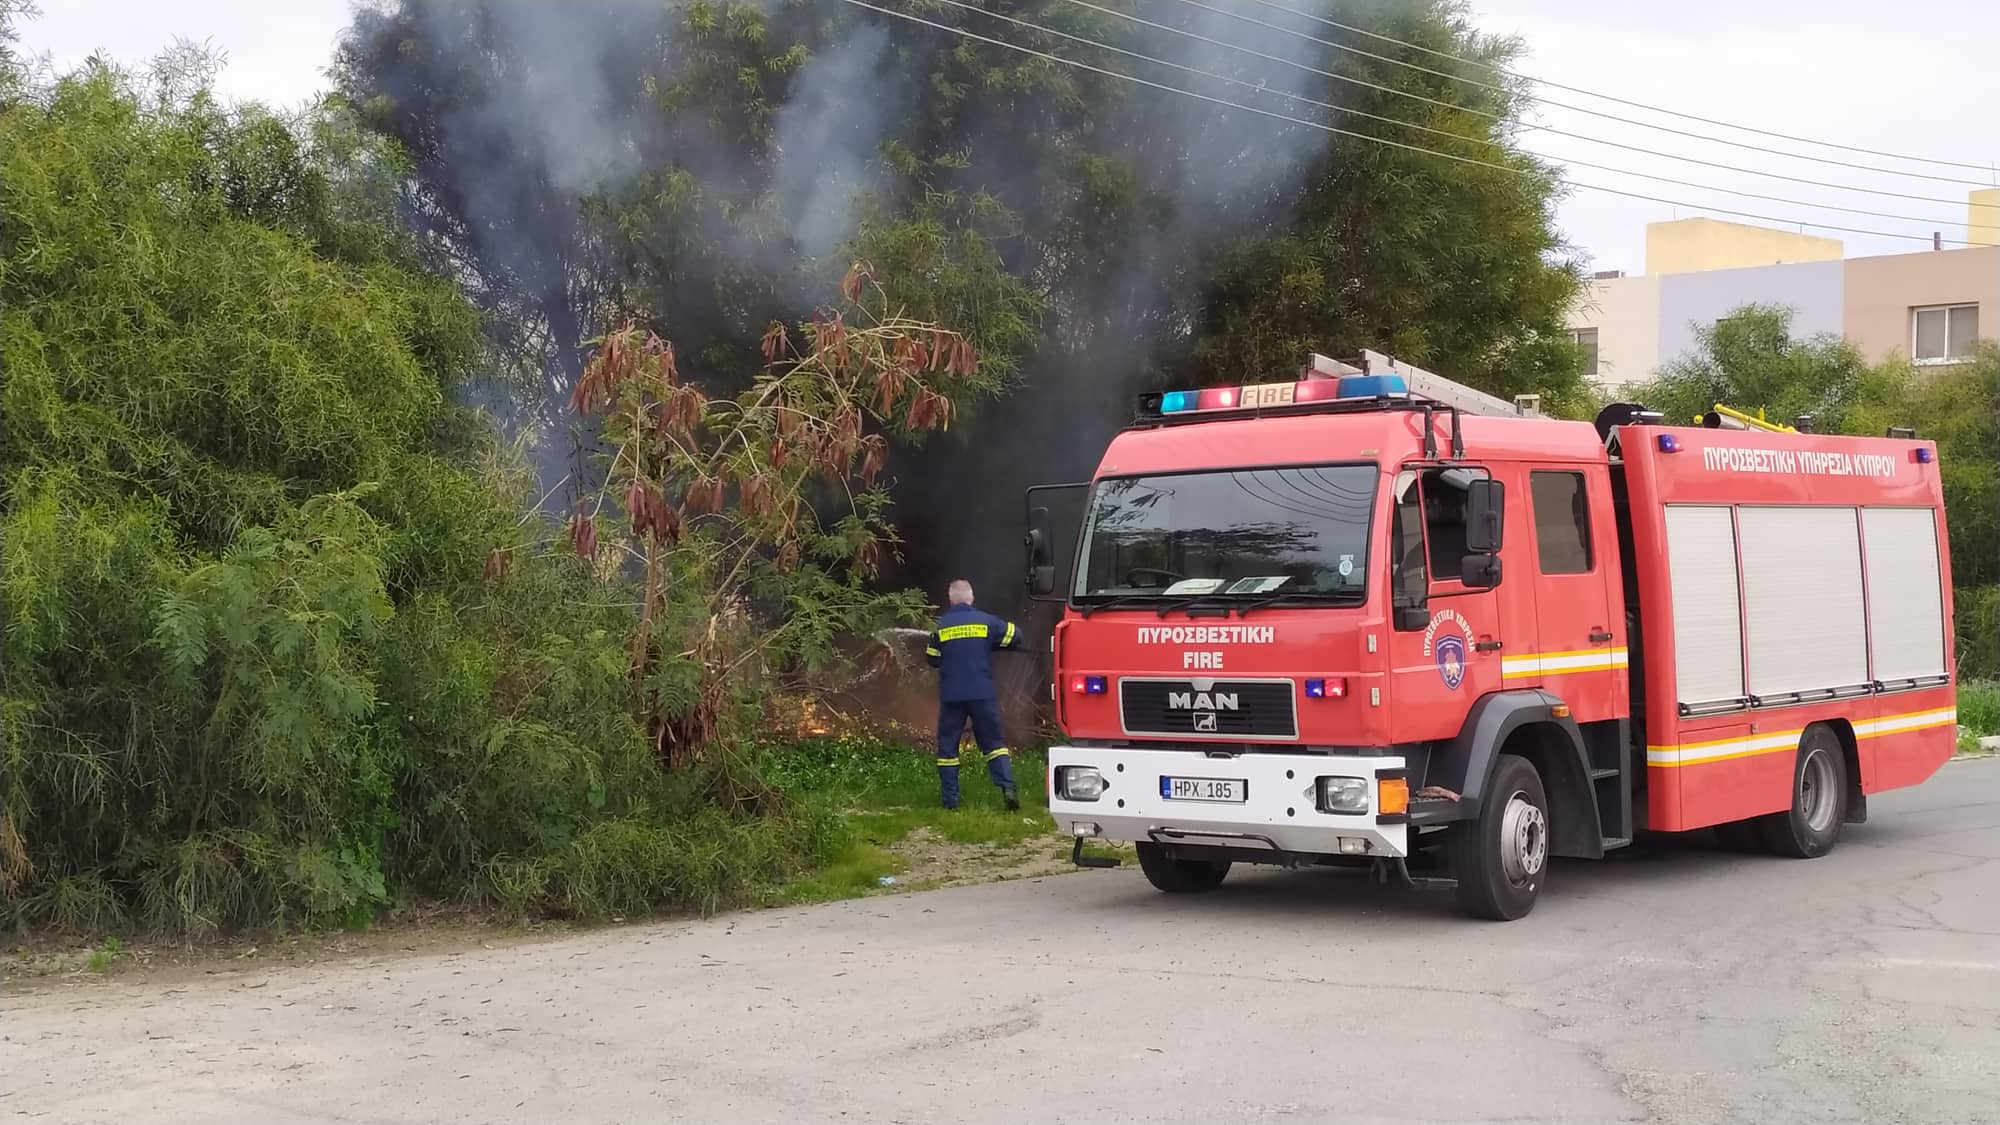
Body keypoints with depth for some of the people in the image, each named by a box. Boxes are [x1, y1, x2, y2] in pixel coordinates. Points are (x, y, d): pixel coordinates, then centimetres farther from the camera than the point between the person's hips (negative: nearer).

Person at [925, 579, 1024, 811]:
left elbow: (932, 660, 6)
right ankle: (1007, 787, -11)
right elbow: (1014, 636, 10)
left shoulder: (941, 625, -1)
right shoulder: (986, 621, 0)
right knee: (993, 742, 8)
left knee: (947, 746, 9)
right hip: (982, 694, 1)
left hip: (951, 696, 0)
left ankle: (950, 800, 6)